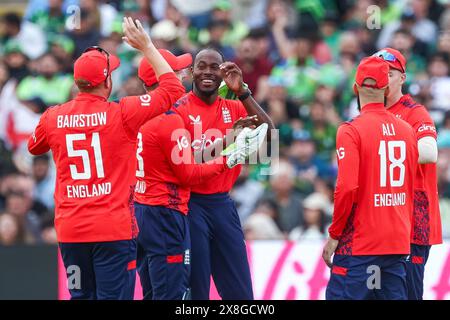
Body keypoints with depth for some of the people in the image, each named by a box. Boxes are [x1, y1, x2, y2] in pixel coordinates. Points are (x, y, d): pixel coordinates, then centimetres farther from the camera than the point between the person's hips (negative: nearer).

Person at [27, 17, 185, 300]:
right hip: (114, 230, -4)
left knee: (81, 297, 11)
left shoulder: (52, 118, 2)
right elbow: (173, 88, 1)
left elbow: (34, 147, 25)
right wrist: (146, 46, 7)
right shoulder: (122, 114, -9)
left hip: (70, 231, 4)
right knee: (114, 296, -3)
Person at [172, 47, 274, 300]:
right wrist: (228, 140, -23)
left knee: (240, 291, 8)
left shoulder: (234, 108, 10)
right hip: (192, 205, -5)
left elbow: (268, 134, -5)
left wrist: (242, 92, -12)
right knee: (195, 290, -1)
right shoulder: (179, 109, -6)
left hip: (223, 204, 5)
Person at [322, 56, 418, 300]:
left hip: (359, 244, -6)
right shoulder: (406, 130, 7)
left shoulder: (351, 131, -10)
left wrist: (334, 235, -7)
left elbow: (346, 188, -18)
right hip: (399, 242, 6)